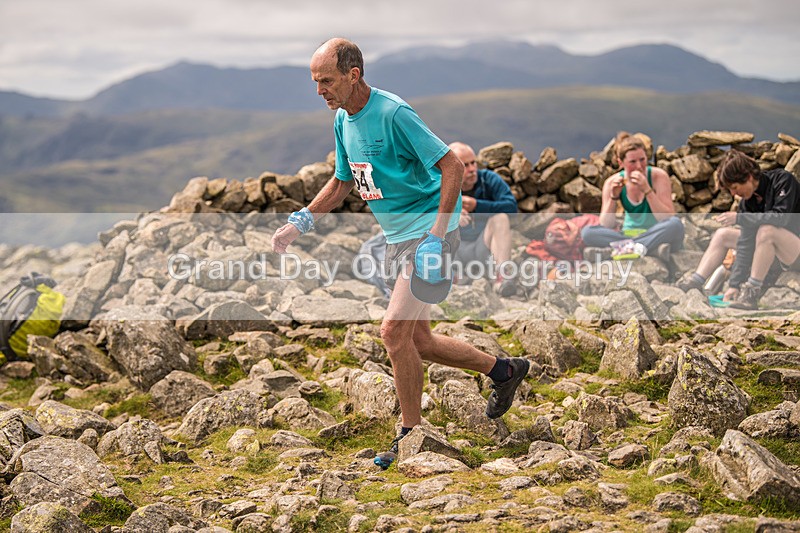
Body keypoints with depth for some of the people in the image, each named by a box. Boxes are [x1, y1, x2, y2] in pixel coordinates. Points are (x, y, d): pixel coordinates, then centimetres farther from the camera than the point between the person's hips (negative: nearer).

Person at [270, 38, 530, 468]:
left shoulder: (393, 114, -20)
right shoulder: (343, 120, 6)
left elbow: (453, 167, -21)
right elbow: (342, 183, 20)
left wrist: (435, 238, -26)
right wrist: (300, 222, 9)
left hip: (428, 230, -9)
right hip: (396, 237, 9)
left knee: (394, 331, -15)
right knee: (418, 341, 11)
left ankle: (411, 434, 3)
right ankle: (504, 370, 31)